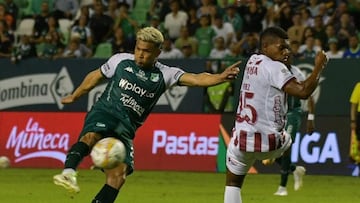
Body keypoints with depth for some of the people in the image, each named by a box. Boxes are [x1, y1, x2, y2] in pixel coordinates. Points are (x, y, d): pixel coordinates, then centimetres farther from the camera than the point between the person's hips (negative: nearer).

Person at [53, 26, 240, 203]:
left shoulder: (165, 75, 4)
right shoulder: (121, 61, 6)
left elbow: (196, 79, -12)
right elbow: (95, 76, 22)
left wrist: (220, 78, -30)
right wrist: (74, 96, 34)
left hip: (126, 128, 3)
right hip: (103, 114, -3)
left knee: (118, 175, -12)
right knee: (91, 136, -37)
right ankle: (68, 172, -57)